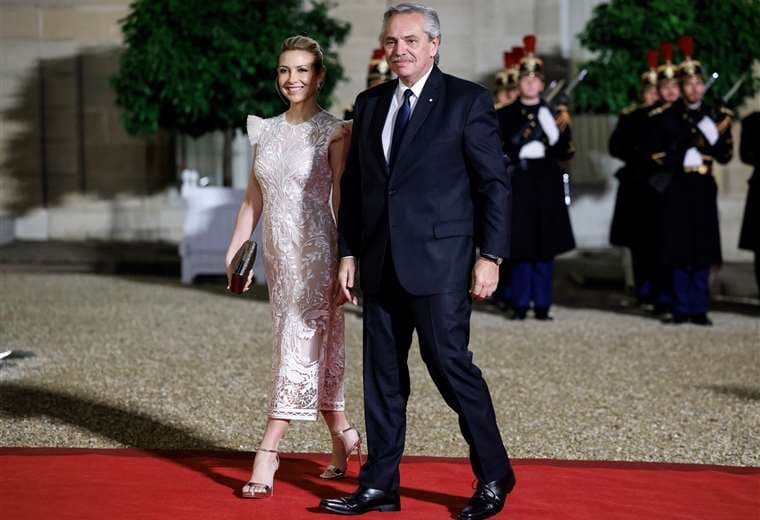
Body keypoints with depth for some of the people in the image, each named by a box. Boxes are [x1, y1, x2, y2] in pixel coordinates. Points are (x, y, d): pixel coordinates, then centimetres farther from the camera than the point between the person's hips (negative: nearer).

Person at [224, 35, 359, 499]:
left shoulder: (333, 131, -7)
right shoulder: (266, 131, 10)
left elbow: (343, 201, -10)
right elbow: (253, 200, 13)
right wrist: (235, 252, 4)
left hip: (315, 255, -6)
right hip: (278, 254, 6)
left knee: (299, 348, -8)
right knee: (318, 349, 13)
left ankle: (267, 454, -10)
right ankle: (343, 434, 28)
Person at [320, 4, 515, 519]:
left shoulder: (467, 100, -3)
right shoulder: (370, 103, 12)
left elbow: (495, 182, -5)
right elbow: (353, 183, 16)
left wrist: (491, 256, -11)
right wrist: (349, 253, 10)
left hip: (440, 260, -6)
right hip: (381, 263, 6)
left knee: (450, 362, -6)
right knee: (383, 373, 8)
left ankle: (494, 477, 10)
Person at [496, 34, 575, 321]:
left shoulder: (554, 113, 10)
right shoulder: (505, 114, 7)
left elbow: (566, 152, 4)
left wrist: (555, 131, -13)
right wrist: (520, 152, -11)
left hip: (547, 185, 1)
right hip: (518, 183, -1)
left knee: (545, 246, 1)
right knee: (521, 245, -3)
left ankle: (542, 305, 7)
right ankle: (520, 304, 5)